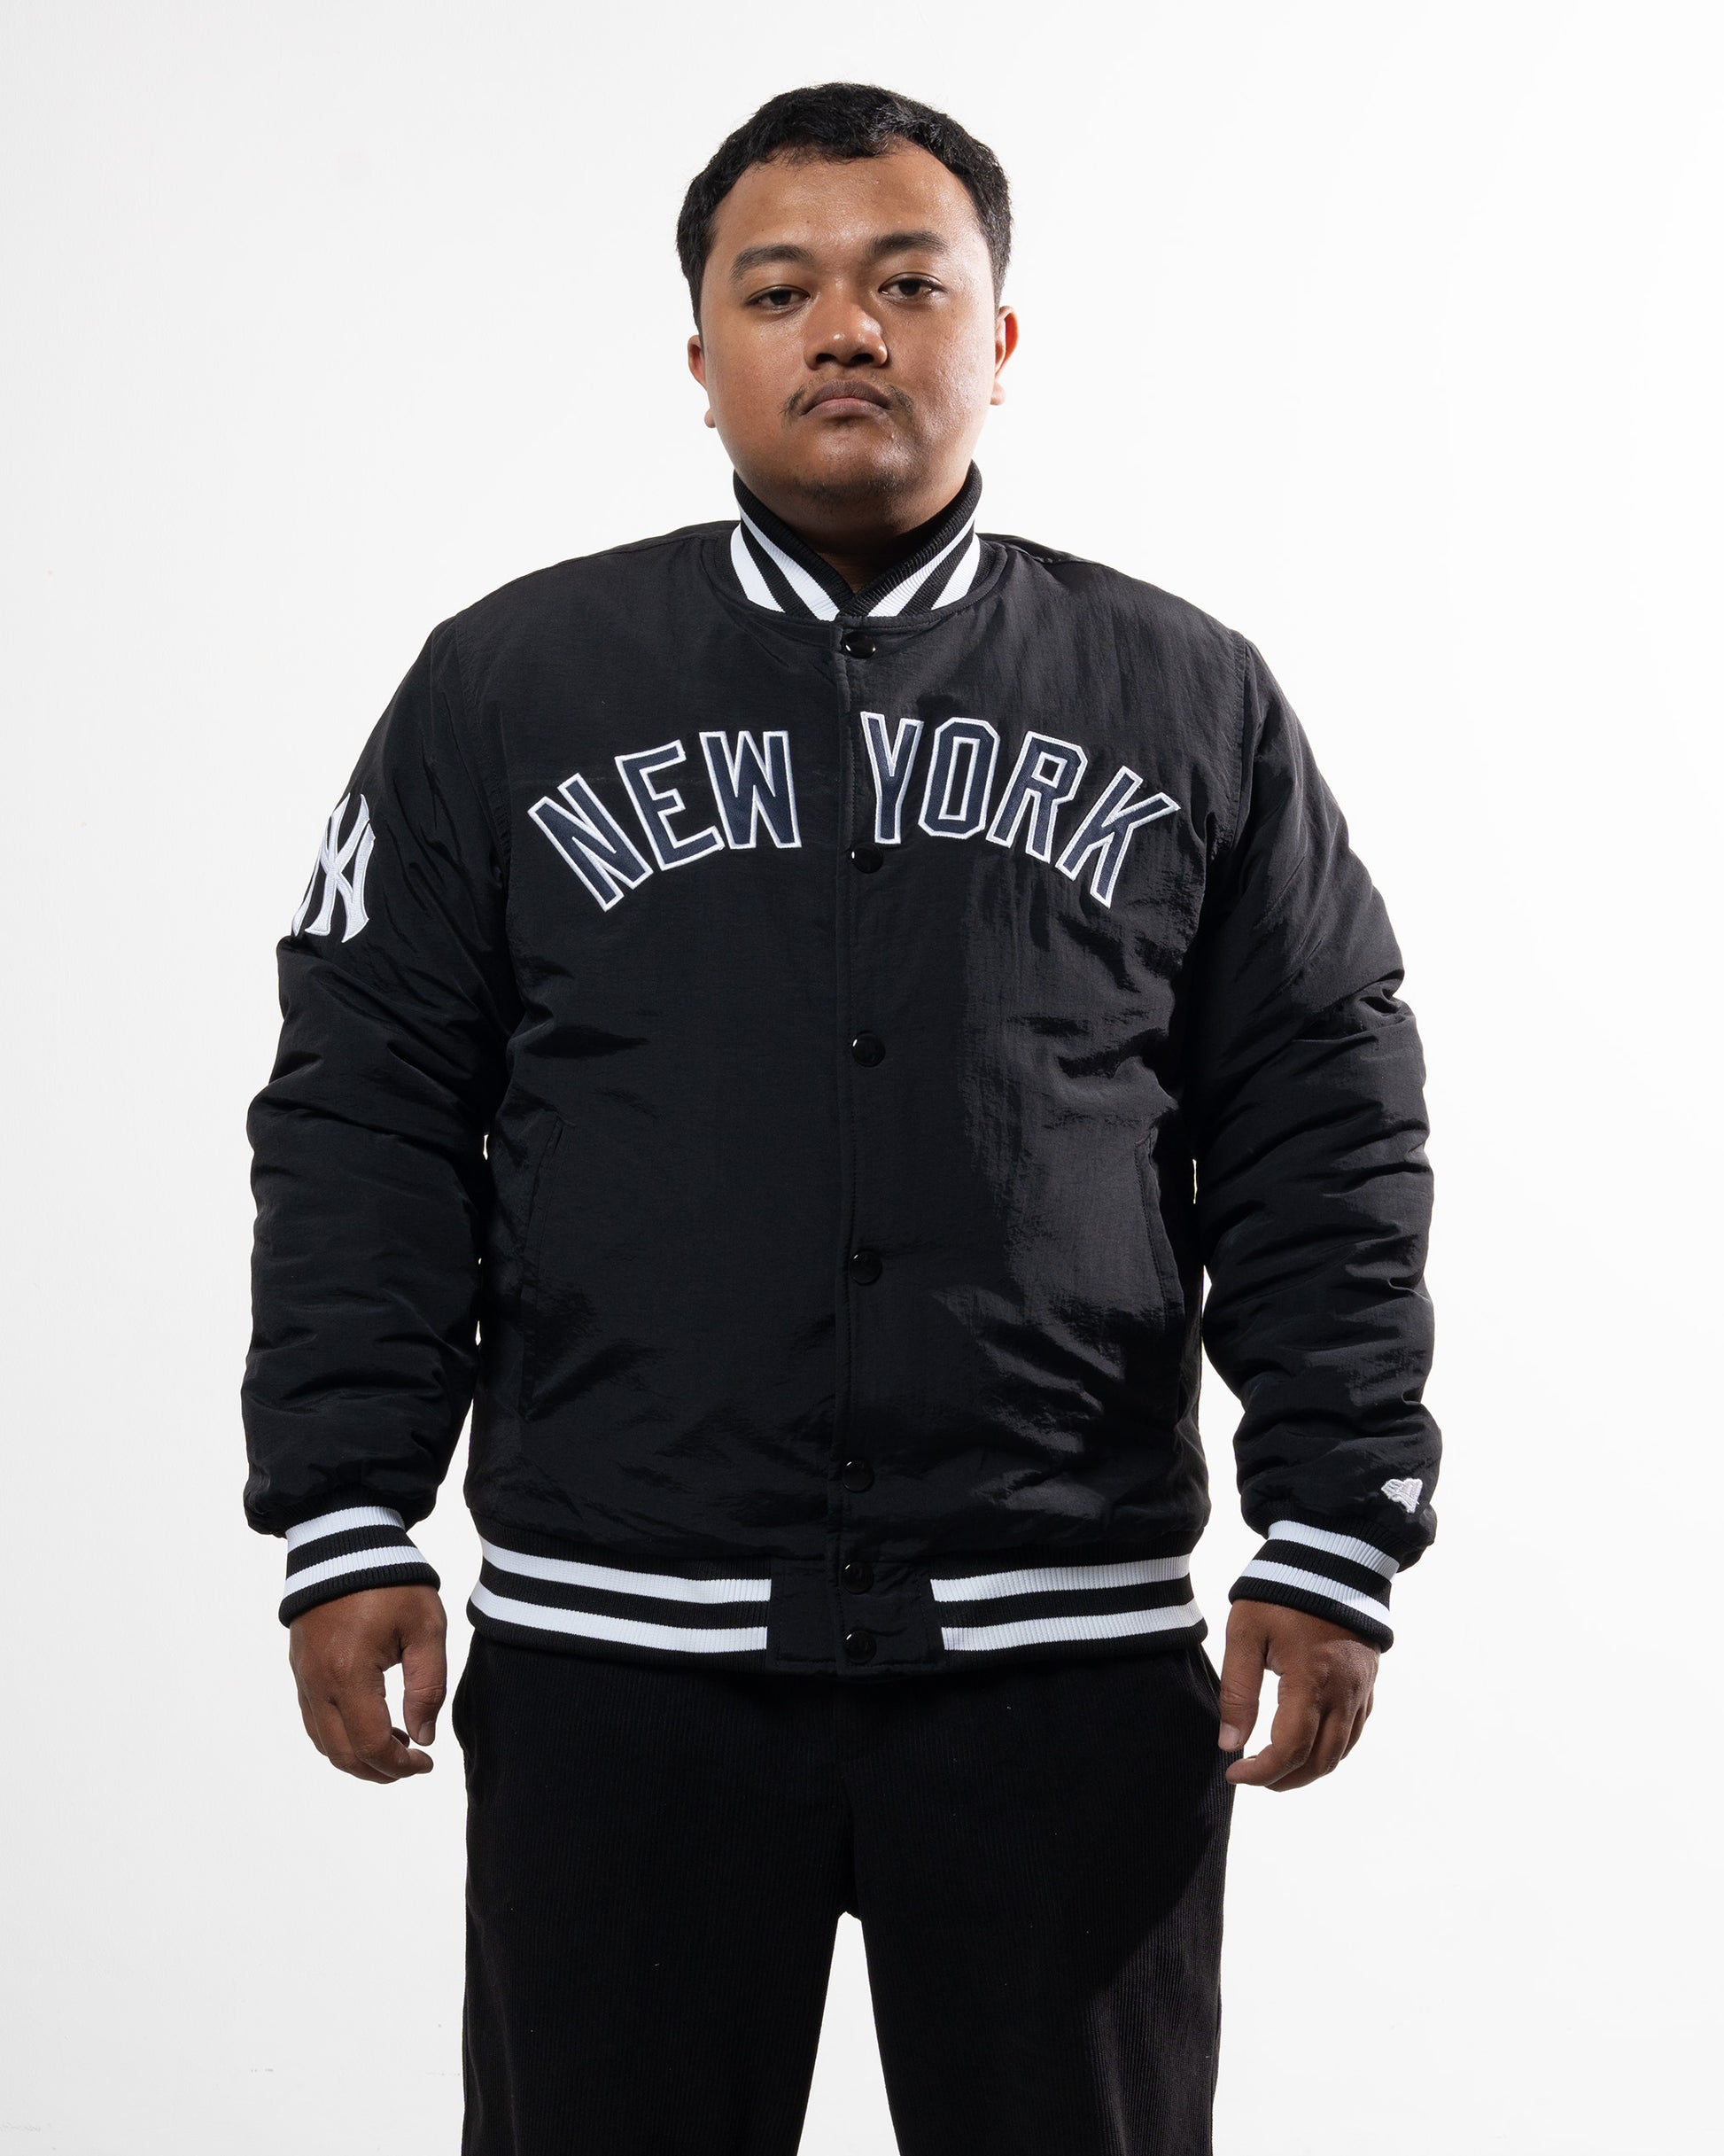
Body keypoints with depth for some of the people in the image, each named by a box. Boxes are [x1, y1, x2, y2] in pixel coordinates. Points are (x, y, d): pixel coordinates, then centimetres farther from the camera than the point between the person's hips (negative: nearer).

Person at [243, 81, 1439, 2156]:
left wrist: (1333, 1540, 0)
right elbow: (365, 1125, 5)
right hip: (615, 1655, 0)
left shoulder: (1192, 702, 9)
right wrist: (344, 1529, -3)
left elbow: (1321, 1141, 7)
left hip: (1070, 1663, 1)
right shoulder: (509, 684, 7)